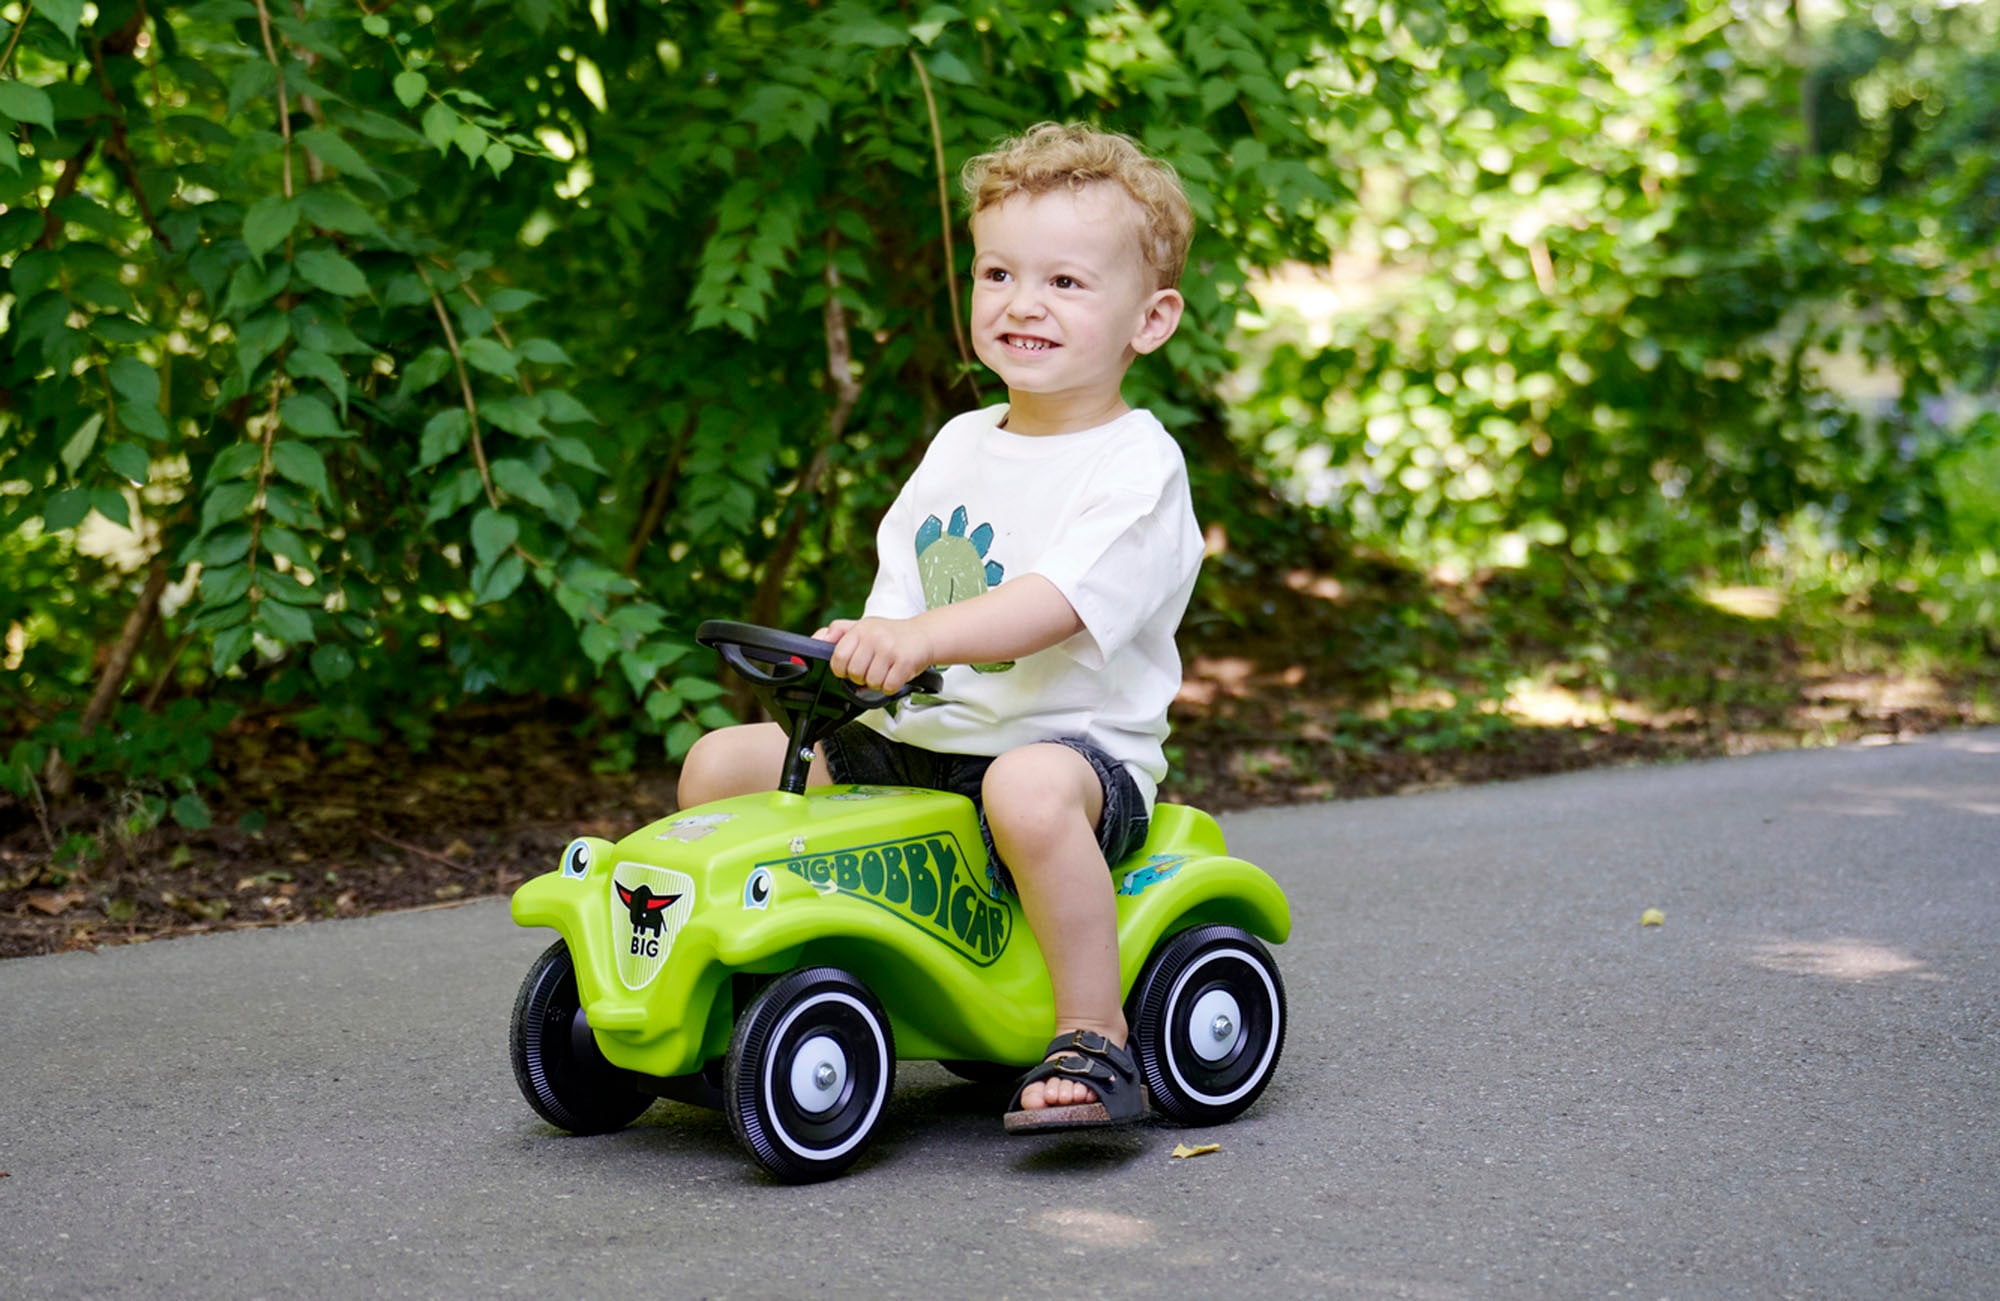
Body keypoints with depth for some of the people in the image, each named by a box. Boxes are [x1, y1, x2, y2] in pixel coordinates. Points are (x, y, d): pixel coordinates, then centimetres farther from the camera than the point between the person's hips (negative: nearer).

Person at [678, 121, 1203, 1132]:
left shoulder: (1136, 464, -10)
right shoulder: (959, 447, 13)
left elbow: (1057, 603, -27)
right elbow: (900, 594, 14)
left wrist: (919, 637, -39)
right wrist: (853, 651, -7)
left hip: (1072, 740, -7)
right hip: (915, 743, 7)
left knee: (1029, 788, -41)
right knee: (720, 763, 0)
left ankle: (1095, 1044, -27)